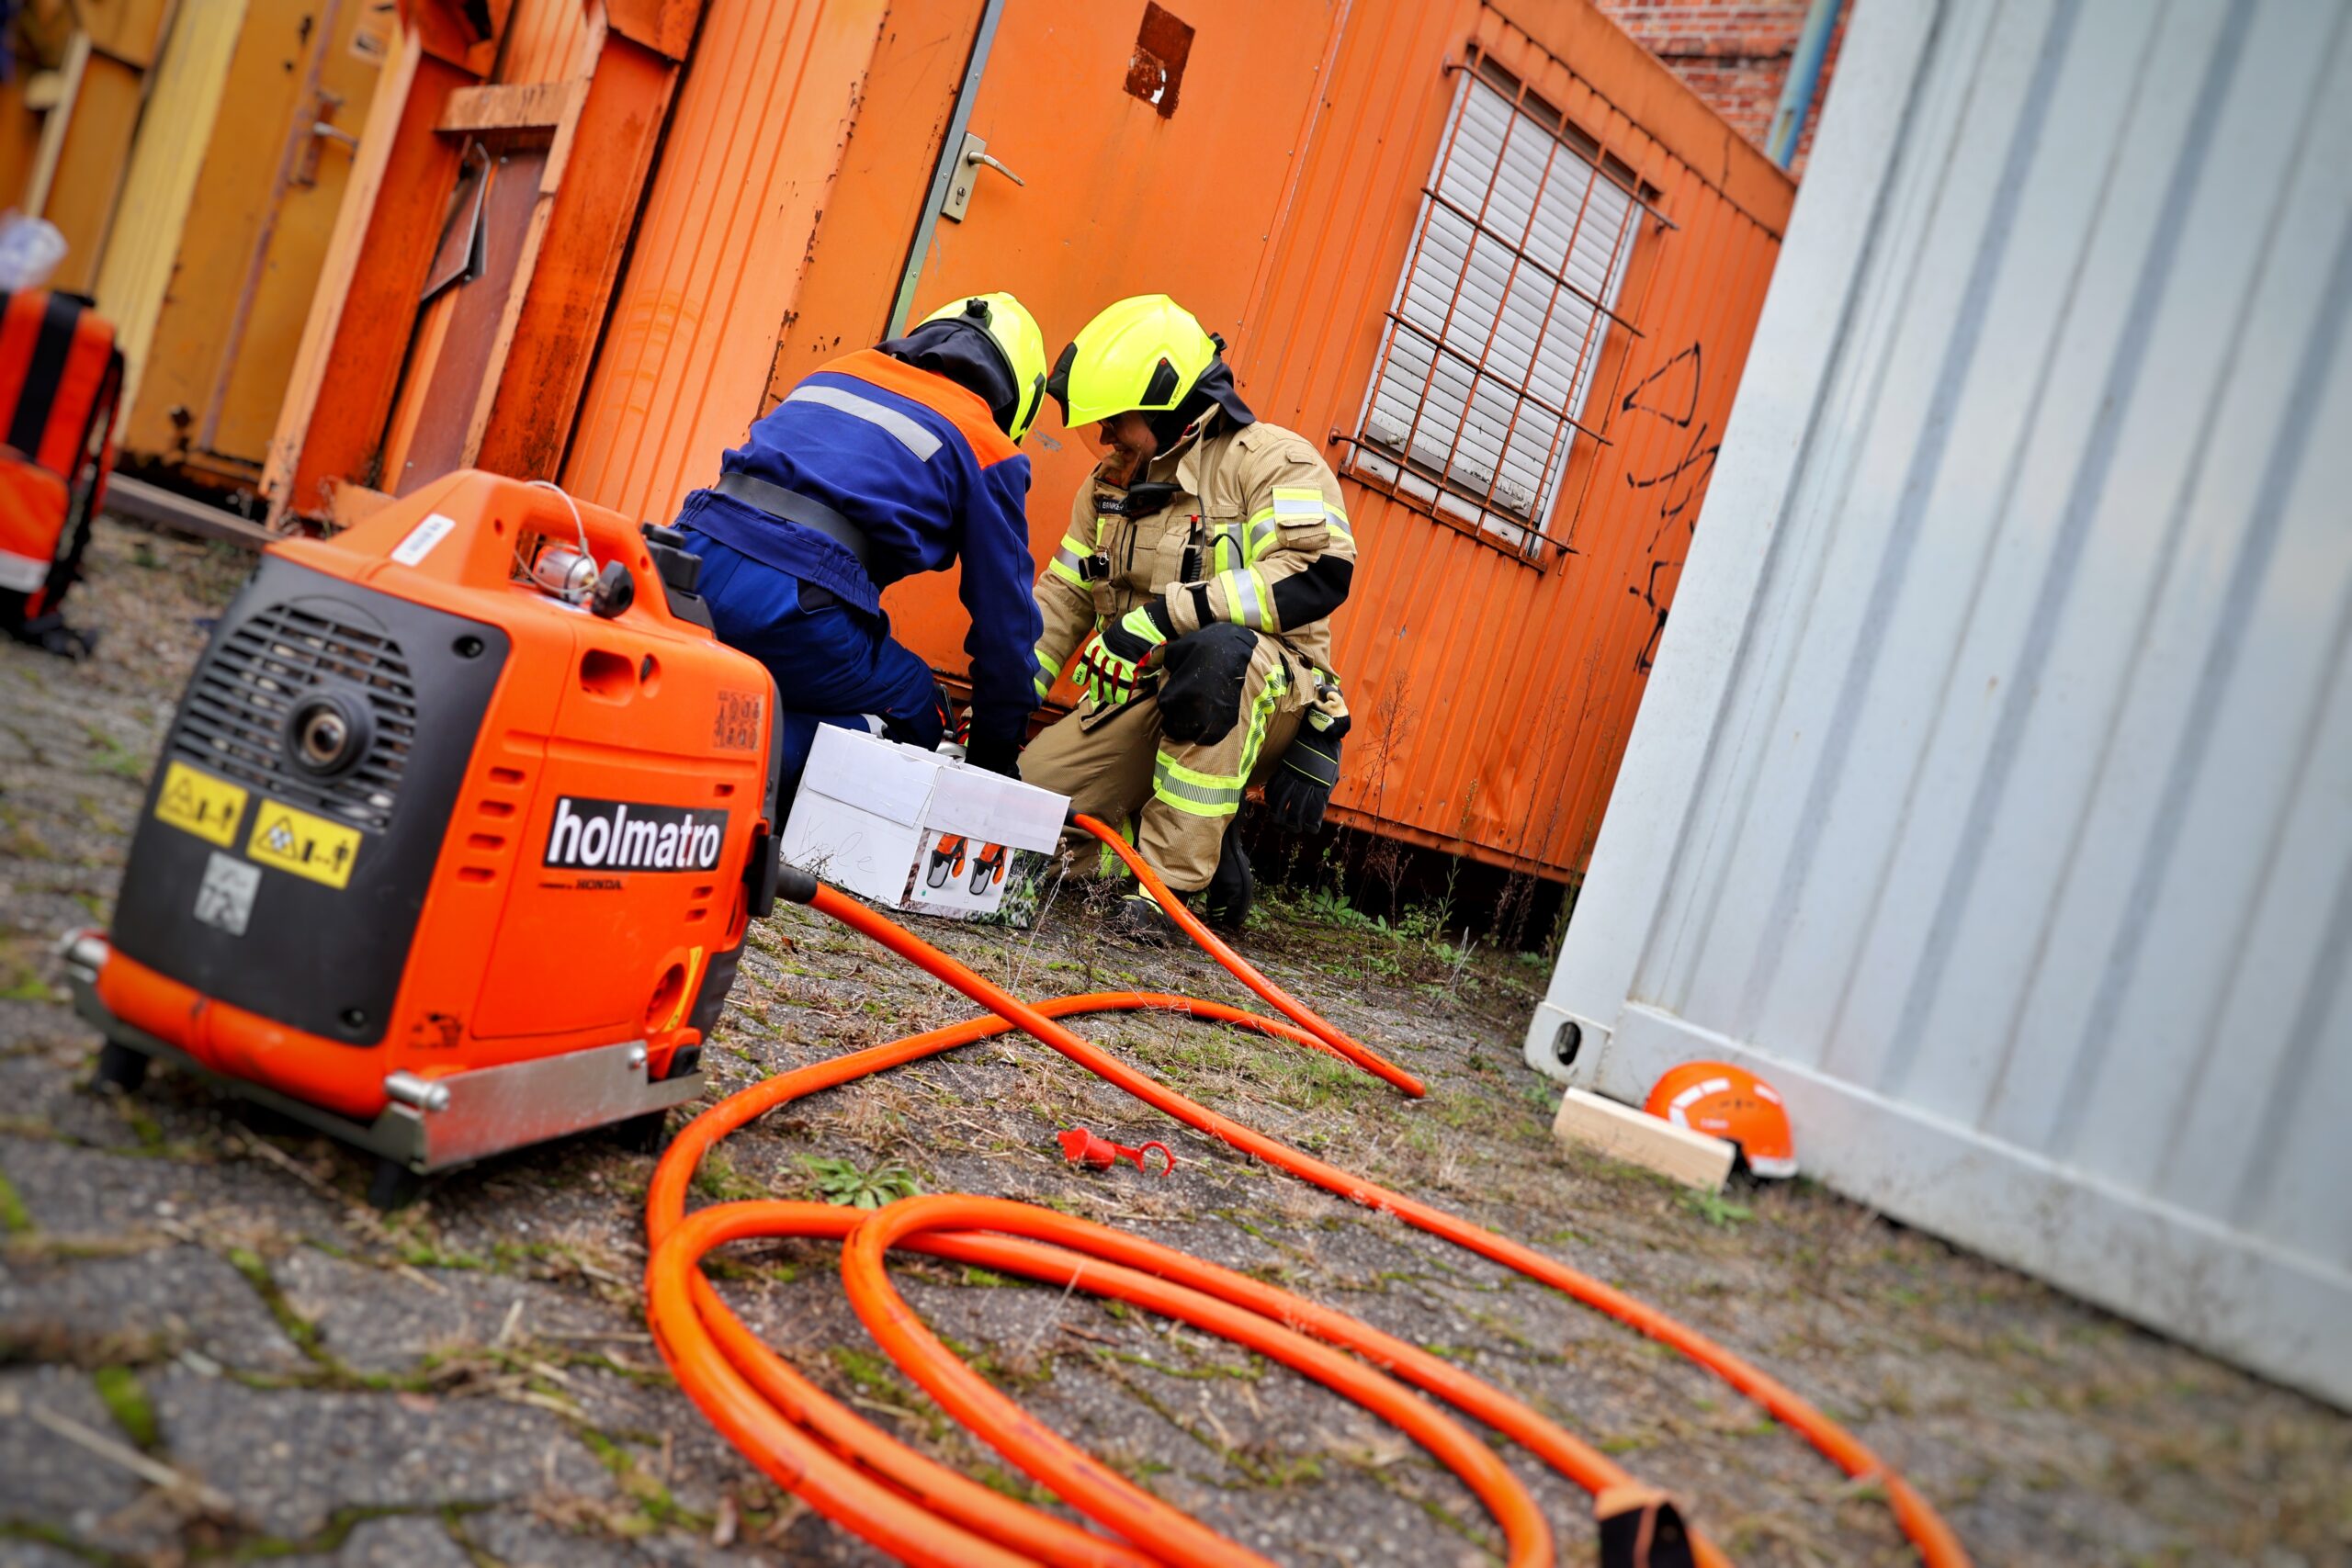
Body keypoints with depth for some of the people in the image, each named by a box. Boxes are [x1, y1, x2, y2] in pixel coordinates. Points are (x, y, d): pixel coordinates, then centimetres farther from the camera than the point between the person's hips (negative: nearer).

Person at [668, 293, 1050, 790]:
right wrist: (995, 753, 27)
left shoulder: (836, 373, 28)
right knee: (917, 717, 17)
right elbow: (1004, 618, 14)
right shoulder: (987, 449, 11)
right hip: (794, 603, -6)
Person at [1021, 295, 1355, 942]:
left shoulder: (1269, 460, -10)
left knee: (1220, 650, -41)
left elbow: (1318, 574, -27)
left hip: (1261, 702, -7)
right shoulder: (1109, 486, 14)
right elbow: (1063, 598, 18)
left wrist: (1167, 613, -30)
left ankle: (1170, 880, -31)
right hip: (1138, 703, 7)